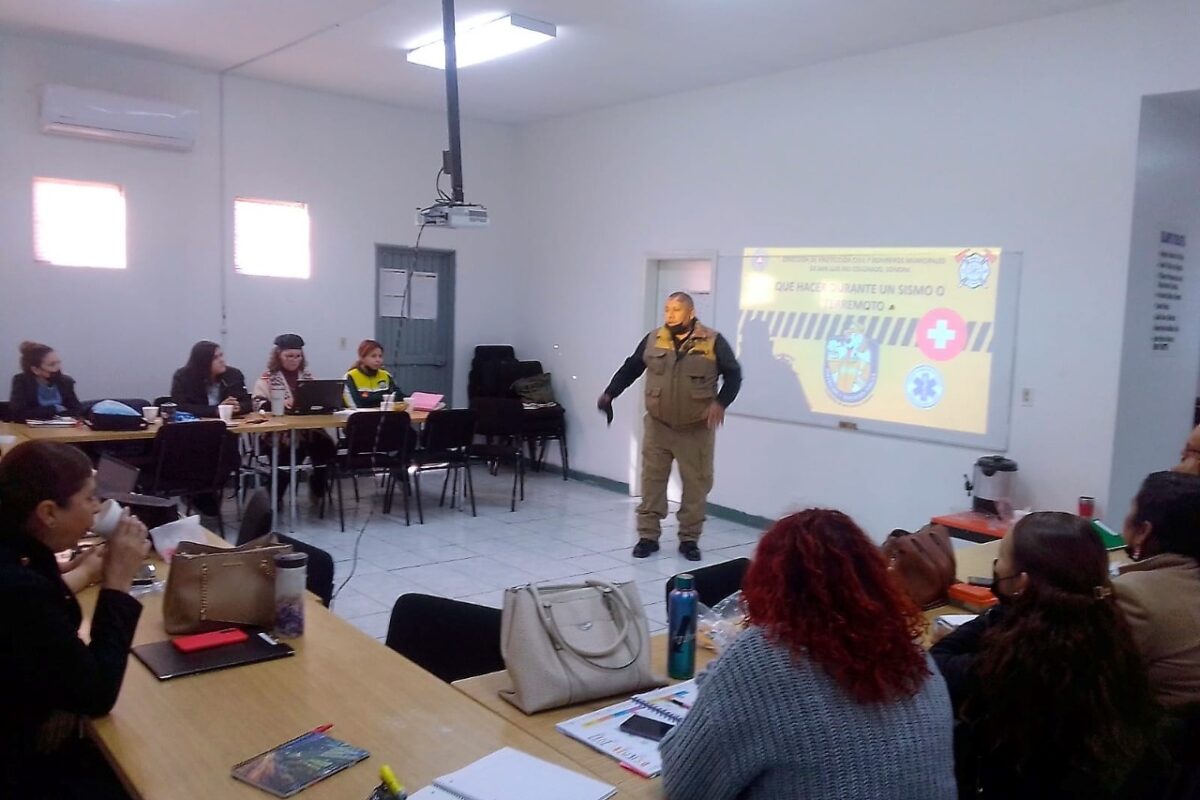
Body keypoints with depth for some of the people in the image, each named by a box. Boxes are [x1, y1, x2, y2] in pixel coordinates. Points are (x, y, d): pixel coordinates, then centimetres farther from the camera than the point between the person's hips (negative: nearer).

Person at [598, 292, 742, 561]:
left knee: (696, 484, 5)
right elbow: (630, 368, 11)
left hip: (697, 429, -2)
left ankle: (689, 539, 18)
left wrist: (720, 402, -16)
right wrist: (609, 394, 1)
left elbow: (733, 374, -2)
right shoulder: (652, 340, 3)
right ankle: (648, 536, 15)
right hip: (658, 426, 2)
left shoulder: (713, 341, -6)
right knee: (651, 481, 4)